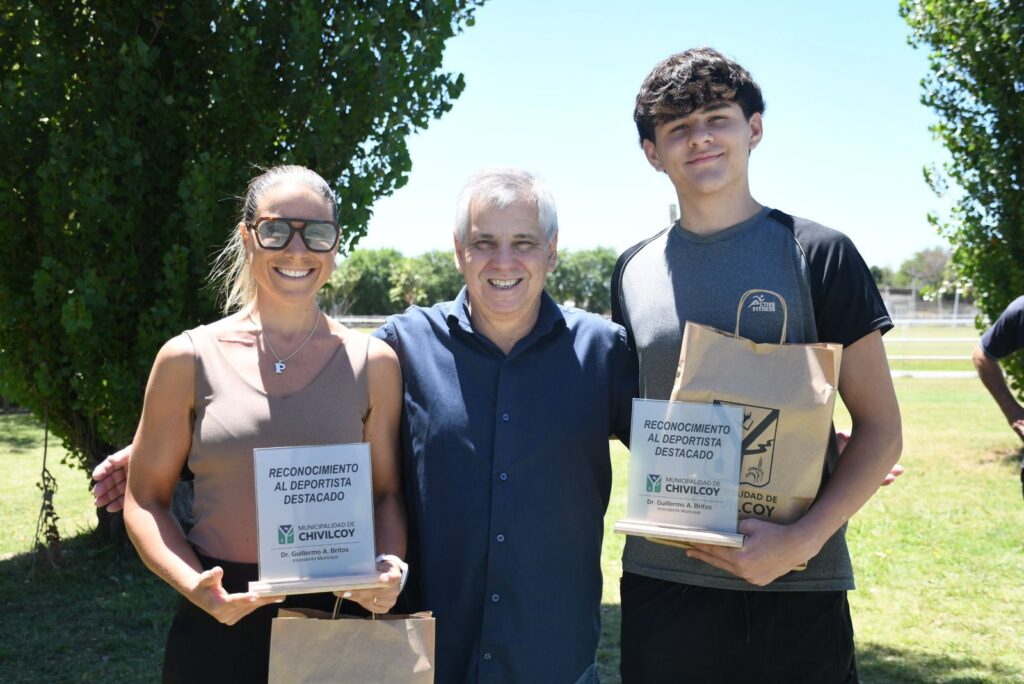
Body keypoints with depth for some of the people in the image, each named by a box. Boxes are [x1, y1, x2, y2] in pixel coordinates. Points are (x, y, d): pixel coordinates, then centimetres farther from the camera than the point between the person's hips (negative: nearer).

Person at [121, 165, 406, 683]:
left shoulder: (372, 363, 1)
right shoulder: (190, 359, -2)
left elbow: (385, 492, 8)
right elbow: (145, 499, 3)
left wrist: (389, 566, -11)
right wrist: (194, 585, -13)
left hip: (335, 621, 1)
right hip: (218, 626, -1)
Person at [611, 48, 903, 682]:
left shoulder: (818, 254, -3)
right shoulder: (635, 271, 8)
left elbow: (881, 429, -3)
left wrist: (802, 539, -16)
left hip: (796, 583, -2)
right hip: (662, 577, 3)